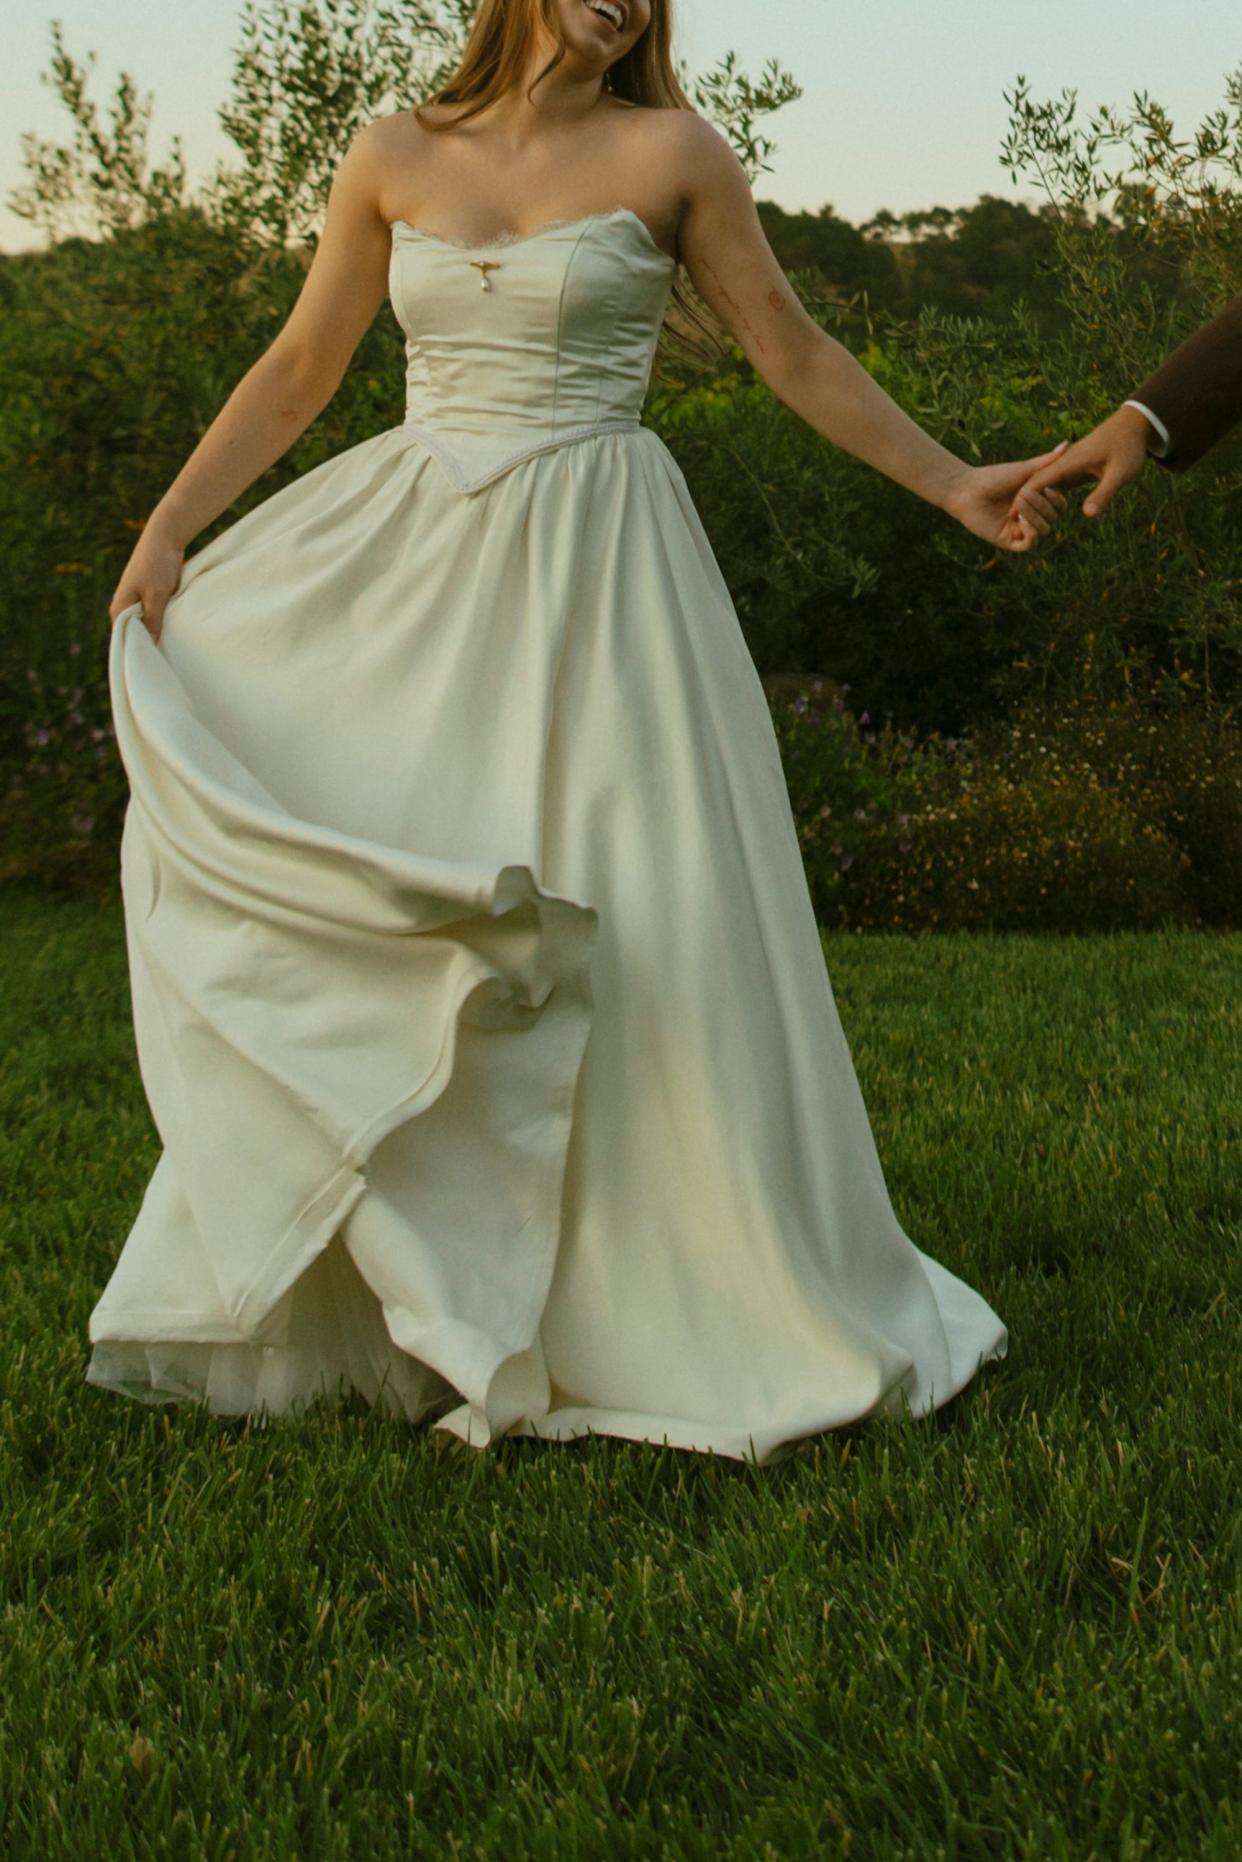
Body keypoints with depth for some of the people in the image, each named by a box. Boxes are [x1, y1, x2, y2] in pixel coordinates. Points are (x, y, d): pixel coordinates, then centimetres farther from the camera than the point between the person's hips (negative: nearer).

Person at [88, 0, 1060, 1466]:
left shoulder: (668, 153, 0)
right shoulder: (395, 160, 7)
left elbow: (794, 355, 7)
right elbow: (297, 371, 11)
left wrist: (949, 483, 7)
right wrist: (169, 531, 2)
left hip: (593, 574, -3)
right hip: (412, 565, 3)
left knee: (637, 931, -5)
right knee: (345, 906, 2)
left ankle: (747, 1304, 9)